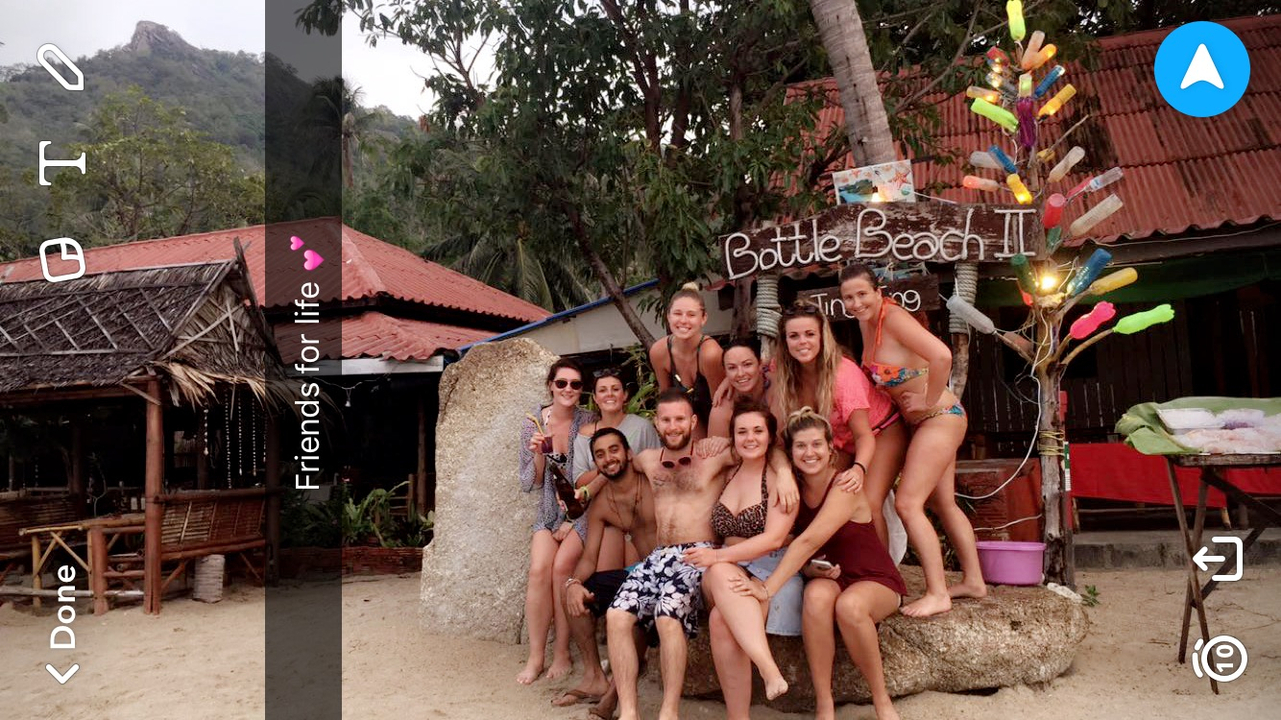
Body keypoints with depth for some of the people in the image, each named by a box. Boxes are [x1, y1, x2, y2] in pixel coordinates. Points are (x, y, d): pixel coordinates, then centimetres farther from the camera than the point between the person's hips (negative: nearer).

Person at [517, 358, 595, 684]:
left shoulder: (589, 422, -7)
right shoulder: (533, 423, -1)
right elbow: (530, 484, 2)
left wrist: (573, 520, -9)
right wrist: (538, 453, -17)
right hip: (549, 512, 2)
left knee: (562, 566, -21)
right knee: (538, 569, -19)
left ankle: (562, 653, -6)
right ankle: (536, 657, -9)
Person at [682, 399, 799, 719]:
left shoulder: (778, 477, -3)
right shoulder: (728, 474, 14)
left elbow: (774, 539, -13)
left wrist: (718, 556, -20)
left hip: (771, 571, -4)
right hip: (728, 571, 4)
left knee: (721, 620, -34)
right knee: (721, 574, -35)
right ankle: (768, 669, -41)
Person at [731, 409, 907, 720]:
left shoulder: (845, 487, -18)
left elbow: (809, 541, -30)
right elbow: (795, 544, 7)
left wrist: (769, 587, -36)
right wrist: (809, 568, -16)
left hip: (875, 580, -3)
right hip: (828, 579, 4)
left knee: (850, 605, -37)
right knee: (817, 595, -32)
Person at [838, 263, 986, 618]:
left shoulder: (893, 317, -21)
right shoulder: (867, 319, 5)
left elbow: (941, 356, -33)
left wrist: (929, 401, -21)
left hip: (940, 417, -10)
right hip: (927, 422, 10)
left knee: (907, 503, -11)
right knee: (943, 504, 17)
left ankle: (937, 594, -4)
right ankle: (973, 581, 30)